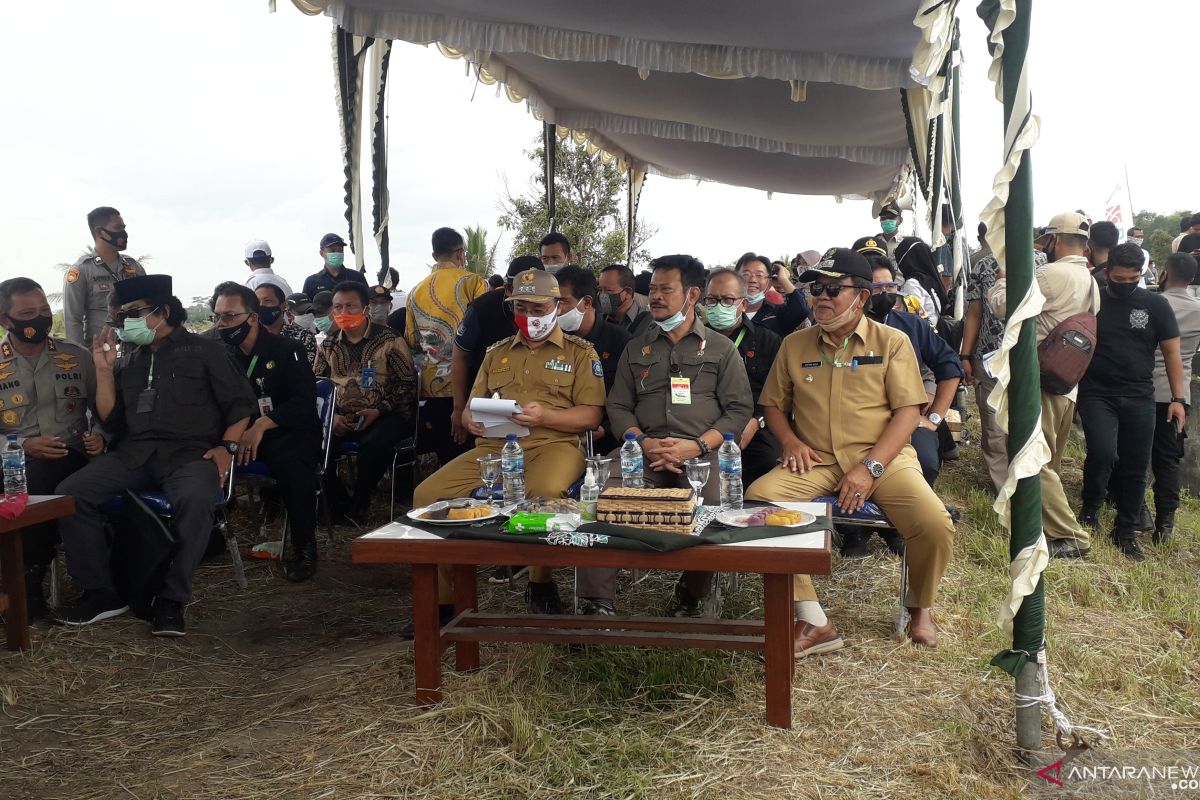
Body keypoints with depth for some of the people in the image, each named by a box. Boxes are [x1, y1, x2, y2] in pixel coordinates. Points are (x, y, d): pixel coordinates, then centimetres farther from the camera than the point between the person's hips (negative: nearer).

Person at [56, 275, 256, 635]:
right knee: (70, 493, -19)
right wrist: (104, 371, 7)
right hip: (134, 453, 5)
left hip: (190, 453, -4)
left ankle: (172, 599, -23)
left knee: (195, 498, -38)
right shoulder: (128, 360, 20)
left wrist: (227, 447, -11)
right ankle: (101, 591, -8)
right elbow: (112, 422, 16)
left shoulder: (205, 351, 8)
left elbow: (241, 403, 4)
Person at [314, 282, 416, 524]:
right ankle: (340, 504, -4)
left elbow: (407, 383, -1)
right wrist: (331, 415, -4)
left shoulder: (389, 340, 1)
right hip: (339, 419, 4)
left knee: (373, 445, -36)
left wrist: (379, 411, -13)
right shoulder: (328, 345, 14)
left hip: (383, 416, -4)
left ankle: (359, 504, -9)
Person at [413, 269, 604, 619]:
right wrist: (472, 419, -4)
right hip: (493, 446, 4)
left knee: (545, 492, -39)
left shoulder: (580, 351, 10)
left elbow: (591, 415, 1)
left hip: (552, 444, -4)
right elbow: (469, 407, 22)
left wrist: (545, 417, -17)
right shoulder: (497, 353, 23)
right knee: (426, 496, -16)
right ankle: (441, 599, -1)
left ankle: (540, 584, -12)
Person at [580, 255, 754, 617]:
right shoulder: (636, 348, 24)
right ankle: (597, 603, -25)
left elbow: (739, 409, 8)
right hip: (644, 449, 2)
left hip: (703, 450, -2)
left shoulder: (721, 348, 16)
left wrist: (696, 446, -9)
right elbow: (618, 407, 16)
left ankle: (691, 595, -7)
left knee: (712, 503, -33)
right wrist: (645, 443, -5)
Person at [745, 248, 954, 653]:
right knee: (757, 497, -27)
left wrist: (870, 467, -15)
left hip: (882, 457, -2)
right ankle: (814, 623, -19)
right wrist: (790, 440, -4)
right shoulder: (795, 344, 13)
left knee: (935, 525, -27)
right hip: (816, 462, 2)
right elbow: (773, 403, 18)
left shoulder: (892, 342, 4)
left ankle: (919, 606, 10)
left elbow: (908, 411, -3)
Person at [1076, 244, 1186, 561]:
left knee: (1135, 467, 4)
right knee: (1102, 453, -20)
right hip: (1097, 395, -2)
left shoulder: (1156, 305, 3)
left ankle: (1126, 532, 19)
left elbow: (1171, 353, 5)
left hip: (1139, 398, 2)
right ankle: (1089, 512, 5)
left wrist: (1178, 398, -1)